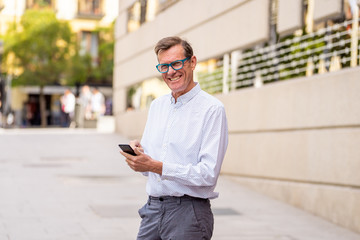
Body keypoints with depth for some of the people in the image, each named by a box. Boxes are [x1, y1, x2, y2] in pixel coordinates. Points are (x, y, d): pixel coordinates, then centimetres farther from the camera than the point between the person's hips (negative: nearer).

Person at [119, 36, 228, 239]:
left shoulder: (212, 109, -9)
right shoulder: (157, 105, 14)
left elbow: (209, 173, -16)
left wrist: (157, 167, -20)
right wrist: (137, 152, -5)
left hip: (188, 213, -6)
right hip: (153, 209, 6)